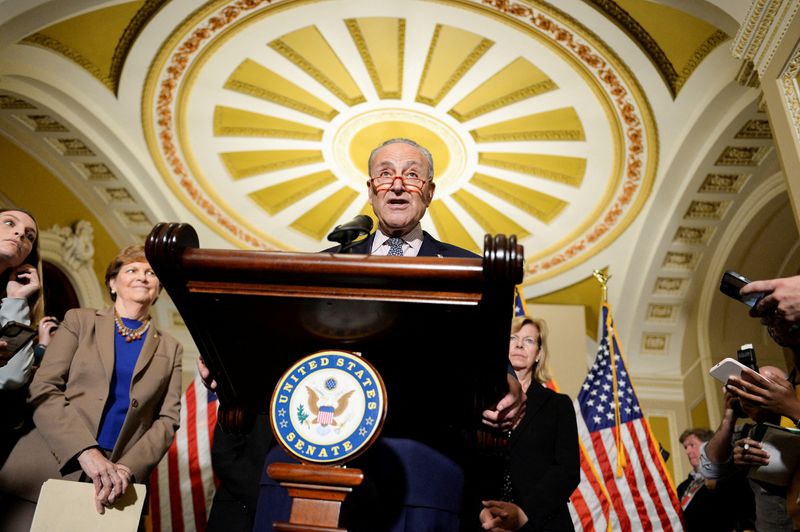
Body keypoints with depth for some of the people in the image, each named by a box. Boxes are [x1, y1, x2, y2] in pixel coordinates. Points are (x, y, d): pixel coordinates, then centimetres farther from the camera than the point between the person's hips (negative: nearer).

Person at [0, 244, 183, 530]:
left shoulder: (170, 349, 11)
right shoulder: (79, 320, 7)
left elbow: (167, 419, 4)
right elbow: (42, 389, -3)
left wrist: (128, 469, -13)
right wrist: (86, 452, -16)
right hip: (46, 473, 0)